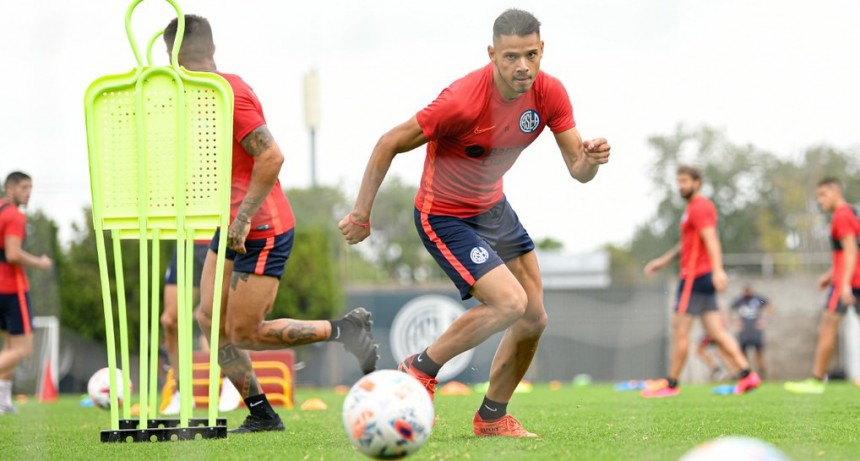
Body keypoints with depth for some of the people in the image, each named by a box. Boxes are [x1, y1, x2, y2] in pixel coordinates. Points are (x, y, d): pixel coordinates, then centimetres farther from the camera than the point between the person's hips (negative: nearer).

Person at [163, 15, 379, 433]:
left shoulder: (229, 96, -19)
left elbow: (272, 156, -25)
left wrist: (243, 218, -23)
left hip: (262, 232, -9)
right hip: (233, 229, 9)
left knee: (242, 333, -6)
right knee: (210, 319, 4)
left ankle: (347, 329, 5)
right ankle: (260, 415, 9)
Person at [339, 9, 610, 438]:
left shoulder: (549, 93, -13)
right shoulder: (464, 101, -31)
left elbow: (577, 169, -9)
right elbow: (389, 144, -21)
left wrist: (591, 158, -34)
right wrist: (360, 214, -16)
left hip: (493, 208, 7)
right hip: (443, 217, -7)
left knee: (534, 319, 5)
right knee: (509, 303, -22)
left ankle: (492, 417, 24)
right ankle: (420, 370, -3)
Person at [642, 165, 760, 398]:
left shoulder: (699, 208, -10)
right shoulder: (695, 207, 21)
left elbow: (710, 239, -23)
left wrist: (718, 270, -34)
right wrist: (663, 260, 35)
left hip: (695, 277, -10)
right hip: (705, 278, 10)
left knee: (679, 330, -3)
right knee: (715, 331, 5)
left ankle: (671, 384, 3)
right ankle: (746, 374, -3)